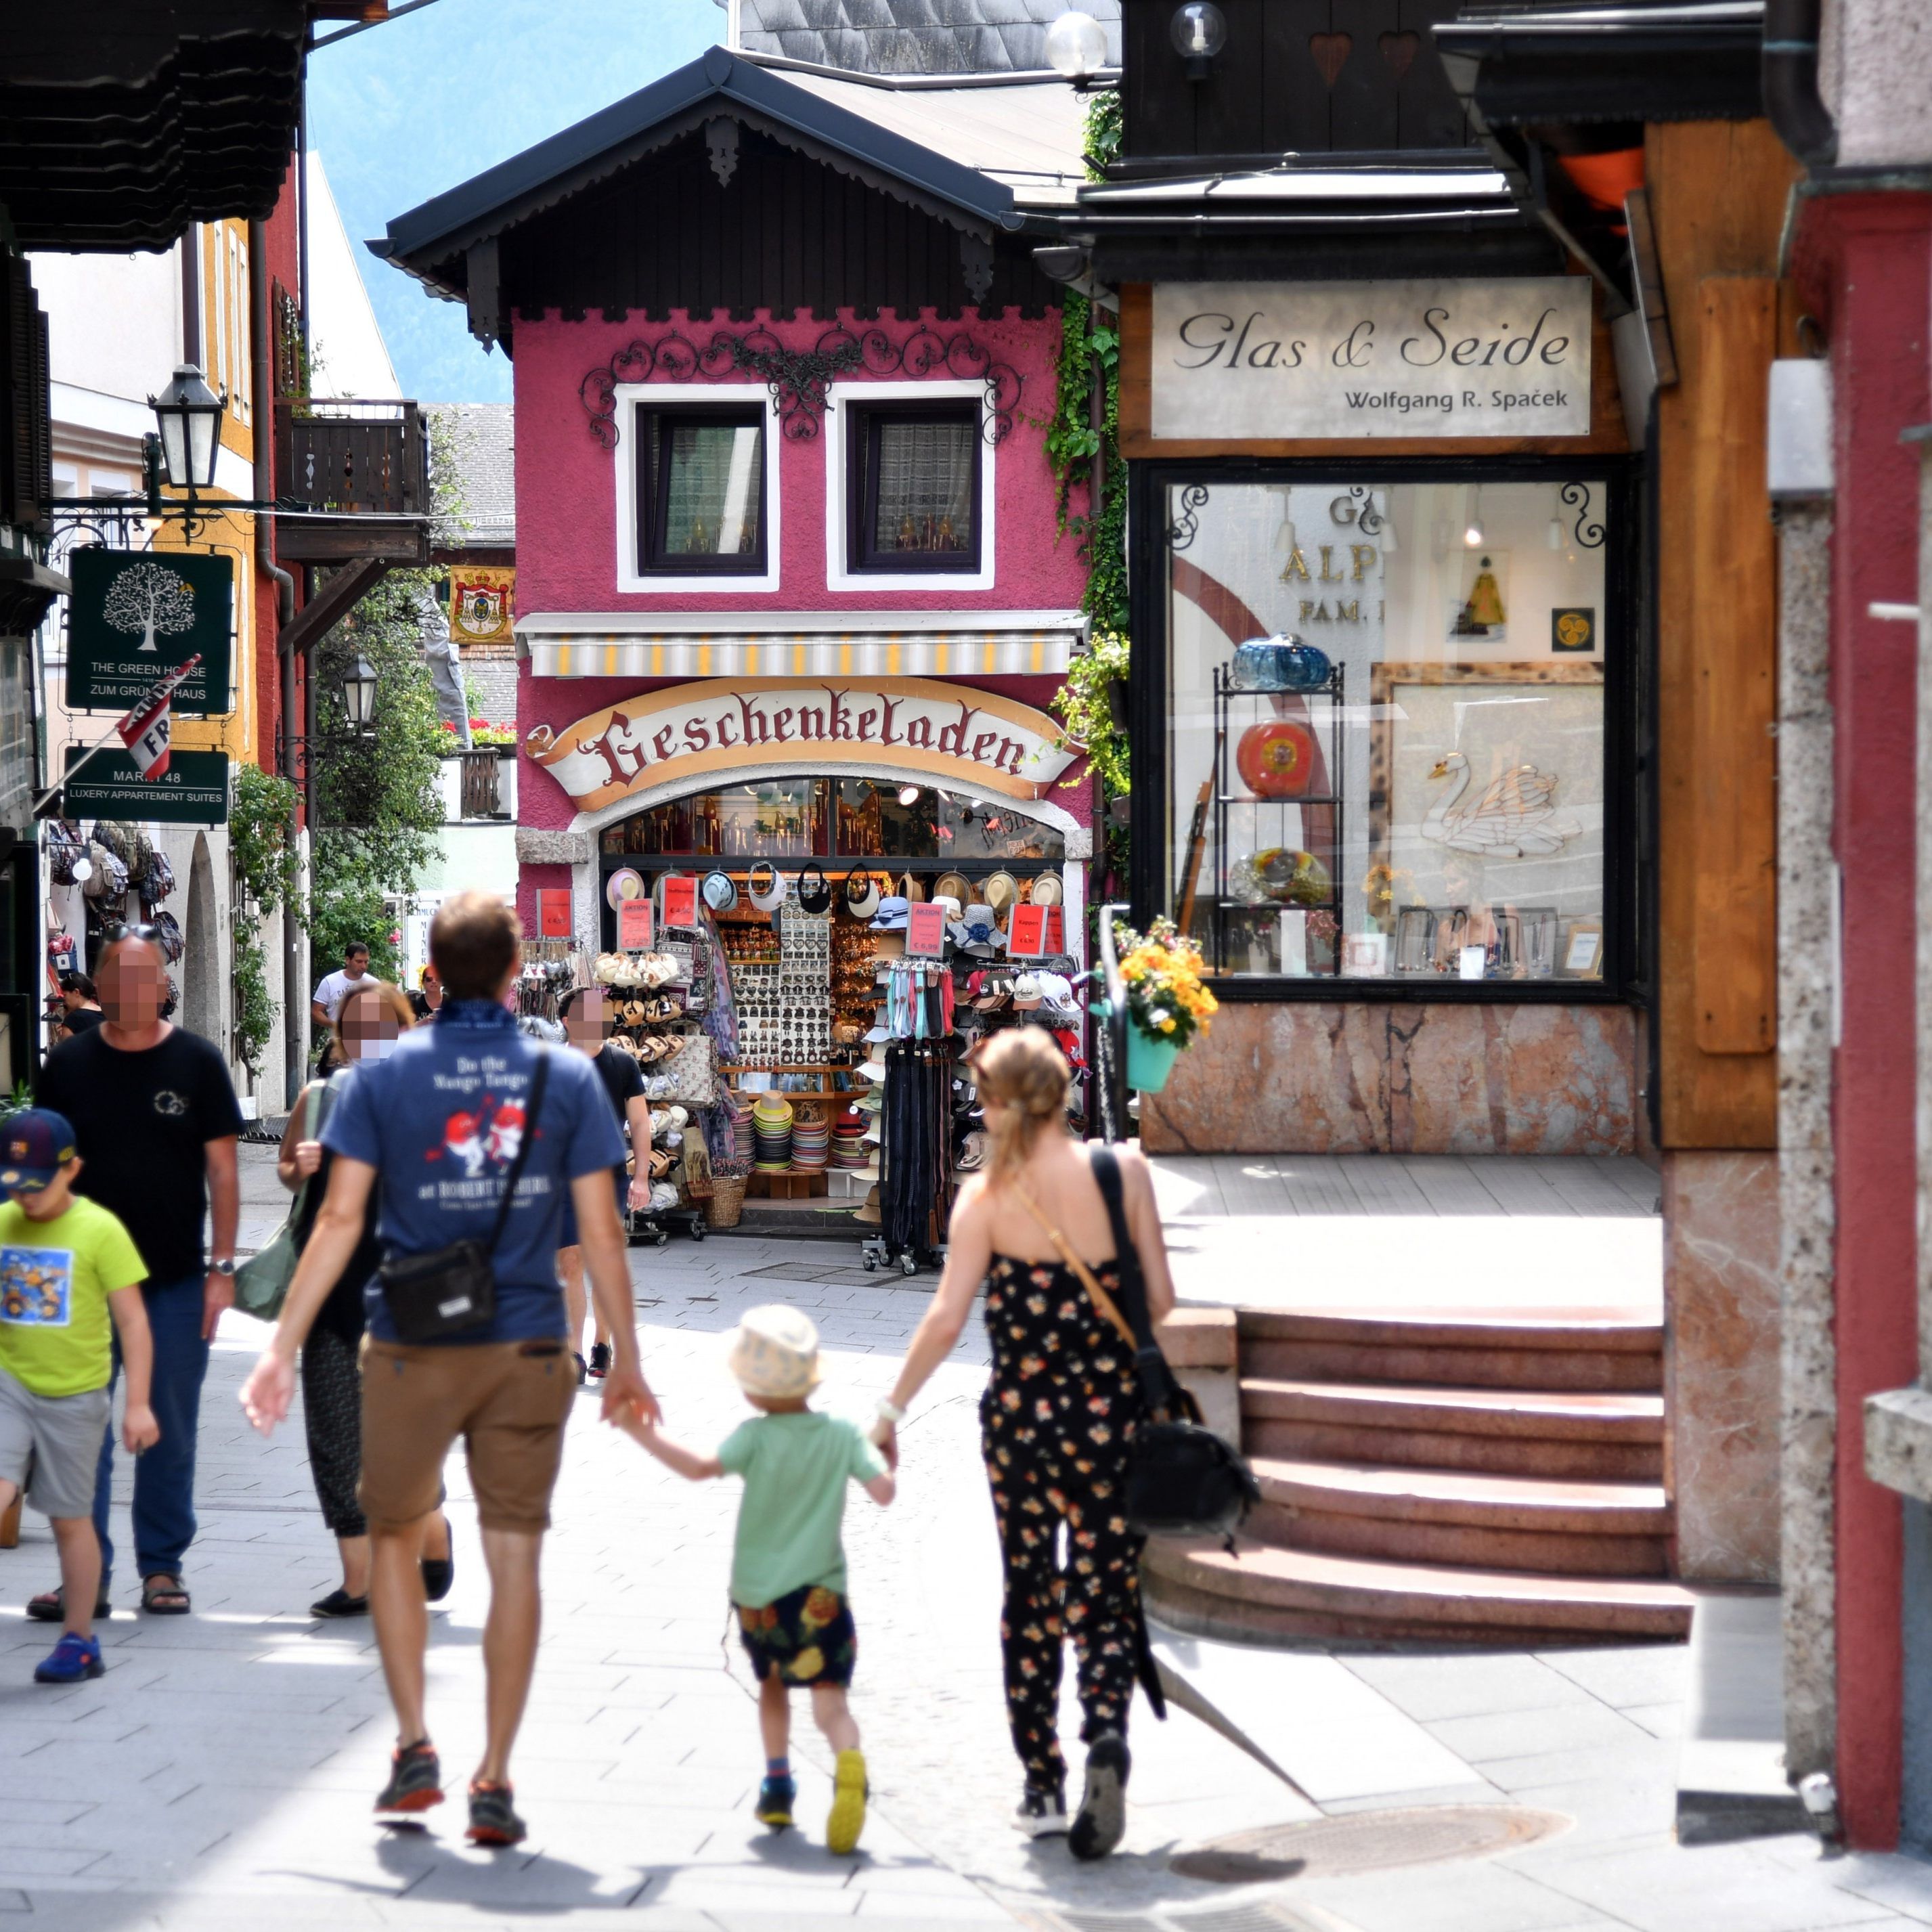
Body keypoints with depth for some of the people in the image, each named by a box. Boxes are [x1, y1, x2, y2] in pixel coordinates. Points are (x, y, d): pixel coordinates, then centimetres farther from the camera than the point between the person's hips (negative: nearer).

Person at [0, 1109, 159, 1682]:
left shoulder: (99, 1231, -9)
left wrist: (137, 1403, -10)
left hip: (74, 1397, -2)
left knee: (71, 1519, 7)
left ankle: (79, 1641, 20)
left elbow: (133, 1321, -7)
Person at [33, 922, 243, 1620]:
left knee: (170, 1433, 5)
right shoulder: (68, 1065, 4)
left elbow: (221, 1170, 2)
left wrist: (221, 1267, -3)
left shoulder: (196, 1062, 1)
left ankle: (162, 1567, 15)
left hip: (176, 1281, -1)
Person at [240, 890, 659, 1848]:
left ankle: (414, 1746, 9)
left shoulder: (385, 1075, -2)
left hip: (413, 1348, 0)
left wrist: (282, 1348, 0)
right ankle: (494, 1782, 3)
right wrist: (627, 1362, 9)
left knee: (395, 1536, 18)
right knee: (515, 1556, 4)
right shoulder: (566, 1078, 0)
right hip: (526, 1350, 0)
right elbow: (600, 1234, 0)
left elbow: (340, 1220, -5)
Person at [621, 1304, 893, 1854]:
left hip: (756, 1596, 1)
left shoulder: (756, 1437, -9)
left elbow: (702, 1467, -24)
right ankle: (848, 1762, -38)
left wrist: (647, 1436, -19)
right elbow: (884, 1491, -6)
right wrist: (882, 1451, 13)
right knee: (830, 1698, -9)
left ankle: (778, 1785, 28)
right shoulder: (843, 1435, -2)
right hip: (818, 1593, 0)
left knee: (771, 1685, 26)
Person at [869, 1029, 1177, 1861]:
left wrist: (892, 1408, 1)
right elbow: (1160, 1297, -1)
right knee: (1104, 1596, 5)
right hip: (1110, 1412, 0)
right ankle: (1105, 1737, -22)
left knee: (1029, 1599, 13)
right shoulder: (1123, 1169, -4)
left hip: (1020, 1416, 0)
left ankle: (1042, 1789, 17)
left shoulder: (987, 1196, -6)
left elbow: (946, 1318, -9)